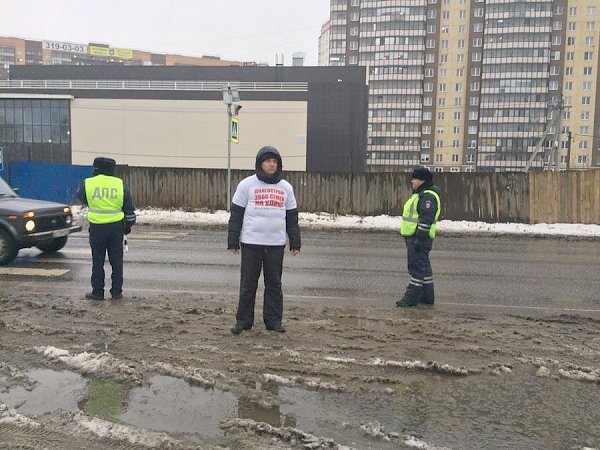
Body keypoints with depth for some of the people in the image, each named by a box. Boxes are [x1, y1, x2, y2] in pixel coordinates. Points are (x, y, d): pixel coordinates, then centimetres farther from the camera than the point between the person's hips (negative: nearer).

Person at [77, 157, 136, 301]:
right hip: (116, 227, 1)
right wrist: (129, 225, 16)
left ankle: (97, 292, 15)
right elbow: (129, 209, 4)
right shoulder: (121, 185, -1)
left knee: (98, 261, 9)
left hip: (97, 227, -1)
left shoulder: (87, 183, -5)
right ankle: (116, 292, 14)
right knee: (116, 261, 9)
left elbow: (81, 198, 16)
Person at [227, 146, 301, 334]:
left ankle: (273, 320, 19)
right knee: (248, 283, 4)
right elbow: (236, 215, 0)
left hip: (276, 244, 3)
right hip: (251, 243, -2)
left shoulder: (286, 187, 10)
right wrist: (233, 241, -4)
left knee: (274, 284, 9)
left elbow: (292, 218, 13)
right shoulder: (247, 184, 1)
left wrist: (295, 243, 7)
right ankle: (244, 320, 15)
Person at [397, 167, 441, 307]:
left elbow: (426, 220, -23)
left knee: (417, 267, -6)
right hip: (413, 237, 11)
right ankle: (427, 296, 24)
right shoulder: (420, 194, 19)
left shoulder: (428, 196, -16)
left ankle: (411, 298, -1)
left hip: (419, 238, -11)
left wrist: (419, 239, -25)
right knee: (423, 267, 15)